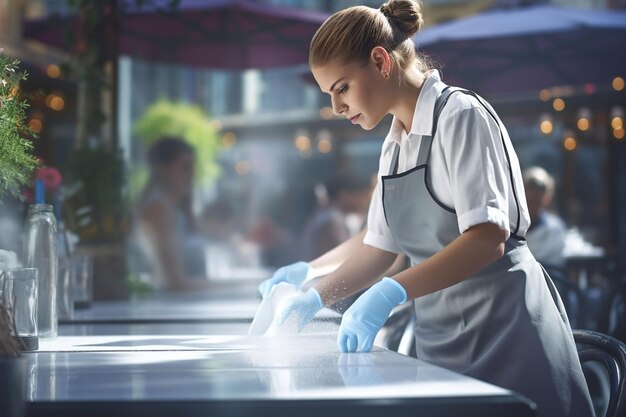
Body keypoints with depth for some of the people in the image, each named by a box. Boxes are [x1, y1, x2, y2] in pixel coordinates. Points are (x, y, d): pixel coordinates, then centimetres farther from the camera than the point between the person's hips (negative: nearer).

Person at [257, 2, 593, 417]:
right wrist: (316, 296, 2)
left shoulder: (460, 115, -12)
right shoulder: (396, 144, 13)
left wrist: (391, 292, -29)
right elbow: (379, 246, 15)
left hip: (503, 322, -7)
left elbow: (487, 240, -22)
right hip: (441, 334, 7)